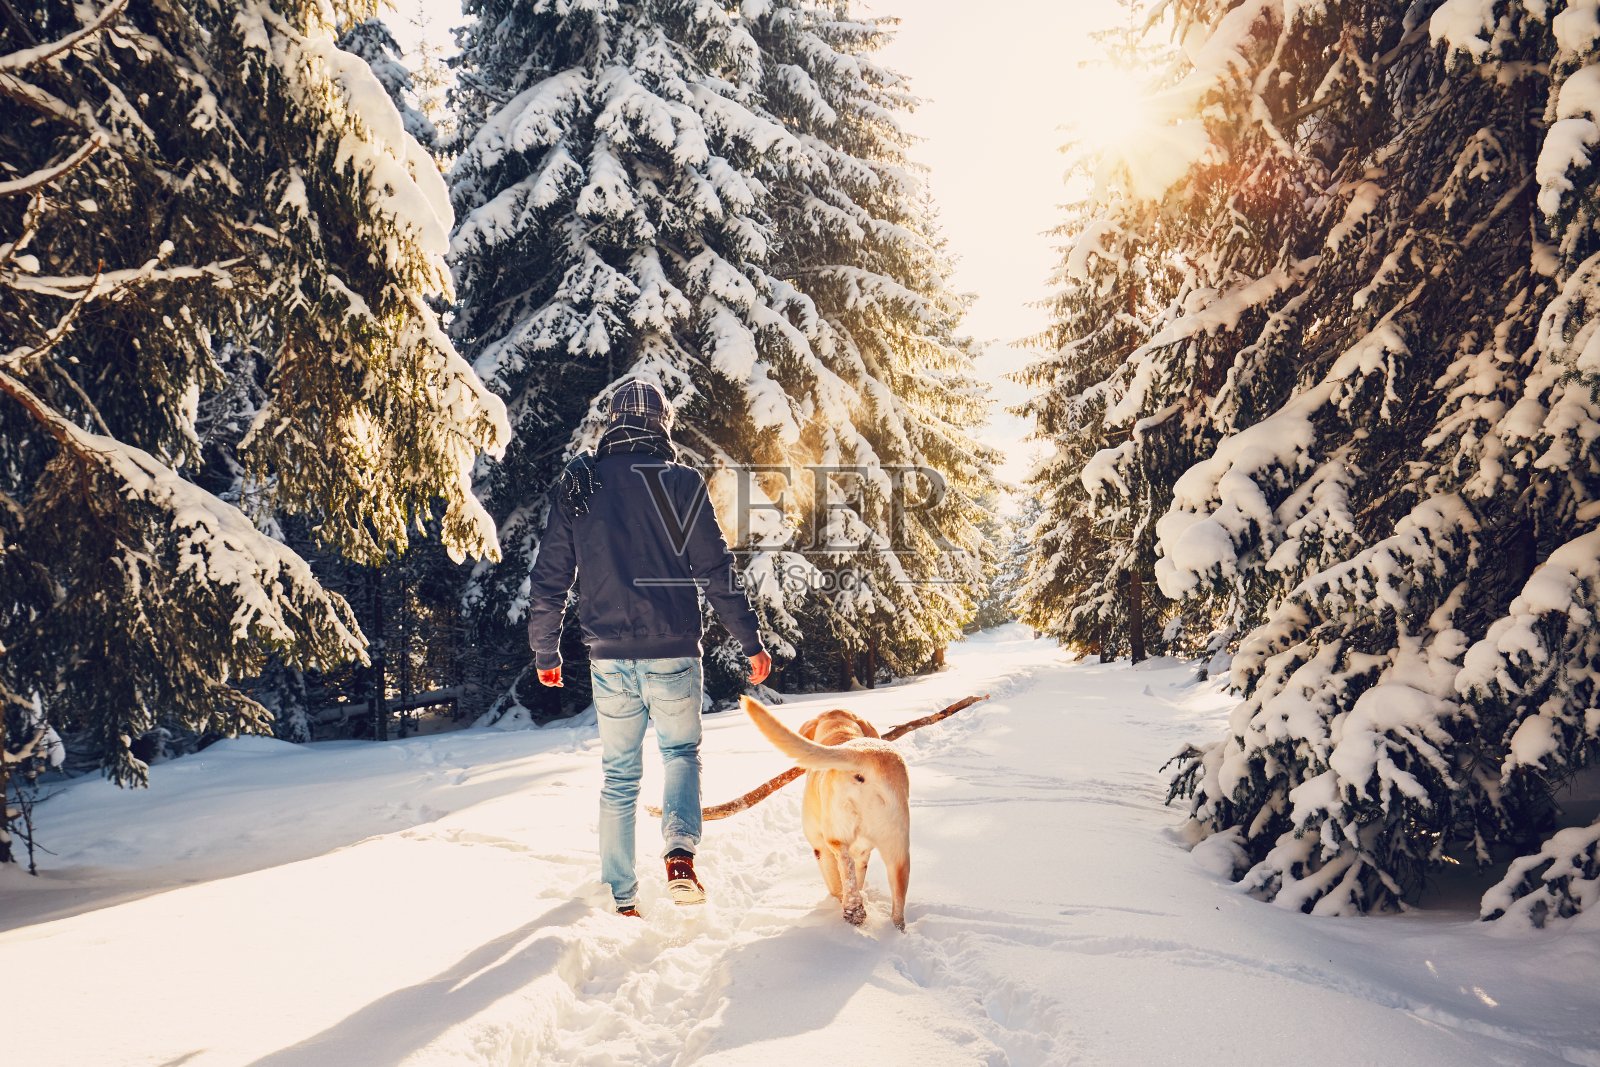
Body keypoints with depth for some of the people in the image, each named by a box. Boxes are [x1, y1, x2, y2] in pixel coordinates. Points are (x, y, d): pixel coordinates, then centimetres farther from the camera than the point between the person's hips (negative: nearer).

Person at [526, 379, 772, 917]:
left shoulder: (578, 484, 4)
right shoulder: (680, 481, -5)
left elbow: (549, 576, 7)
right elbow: (717, 569, -5)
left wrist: (545, 651, 17)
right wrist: (751, 641, 2)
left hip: (609, 657, 2)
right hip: (672, 653, -2)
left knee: (619, 774, 16)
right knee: (681, 751, 18)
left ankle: (621, 898, 19)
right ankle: (680, 852, -7)